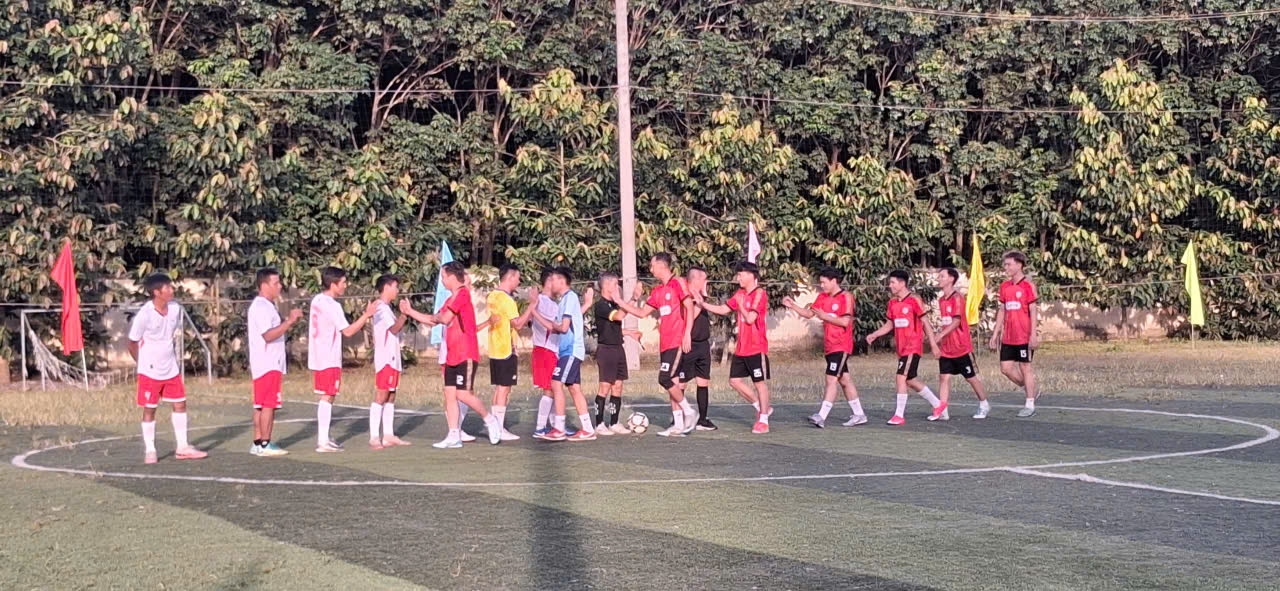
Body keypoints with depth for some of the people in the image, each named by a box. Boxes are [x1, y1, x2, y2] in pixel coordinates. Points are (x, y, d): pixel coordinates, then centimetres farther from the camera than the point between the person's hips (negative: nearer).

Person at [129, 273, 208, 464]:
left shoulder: (175, 308, -2)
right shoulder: (144, 314, -19)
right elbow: (133, 343, -7)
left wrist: (172, 358, 13)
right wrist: (144, 363, 1)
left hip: (171, 369, 6)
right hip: (150, 371, -6)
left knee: (180, 404, 7)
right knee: (149, 410, 2)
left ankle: (182, 448, 16)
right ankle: (149, 451, 12)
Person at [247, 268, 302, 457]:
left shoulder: (267, 306, 18)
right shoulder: (261, 307, -15)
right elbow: (268, 335, -25)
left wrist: (290, 323, 12)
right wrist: (290, 321, -26)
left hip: (271, 363, 10)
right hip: (267, 364, -10)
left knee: (261, 405, 10)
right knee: (269, 404, -9)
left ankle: (258, 443, 12)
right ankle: (265, 445, -8)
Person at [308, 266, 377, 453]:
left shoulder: (317, 300, 11)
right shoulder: (332, 305, -17)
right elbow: (348, 331, -18)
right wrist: (366, 315, -15)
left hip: (317, 358, 9)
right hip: (329, 359, -9)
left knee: (325, 397, 16)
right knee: (327, 397, -6)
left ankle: (322, 438, 20)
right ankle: (323, 442, -7)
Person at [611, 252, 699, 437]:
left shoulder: (678, 283, -6)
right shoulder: (658, 291, 17)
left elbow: (690, 307, -11)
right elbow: (642, 312, 22)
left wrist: (687, 334, -17)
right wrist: (621, 302, 19)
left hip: (677, 341, -8)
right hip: (665, 342, 8)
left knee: (665, 379, -14)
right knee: (672, 381, 6)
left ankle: (689, 412, 0)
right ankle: (678, 425, 8)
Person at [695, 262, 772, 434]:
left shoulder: (759, 294, -12)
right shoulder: (740, 294, 12)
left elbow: (750, 318, -20)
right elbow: (723, 310, 16)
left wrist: (740, 305, -8)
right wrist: (702, 303, 10)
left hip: (757, 348, -8)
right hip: (741, 348, 8)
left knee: (759, 382, -2)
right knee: (735, 380, 6)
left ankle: (763, 421, 6)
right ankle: (762, 408, 21)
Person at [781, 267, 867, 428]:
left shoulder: (846, 297, -10)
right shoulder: (823, 297, 12)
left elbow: (845, 321, -17)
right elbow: (809, 313, 11)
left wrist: (825, 316, -14)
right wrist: (792, 305, -1)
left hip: (841, 346, -8)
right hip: (829, 346, 8)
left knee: (831, 379, -13)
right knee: (845, 380, 13)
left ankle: (821, 416, -19)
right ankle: (859, 415, 22)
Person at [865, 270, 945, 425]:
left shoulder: (914, 300, -10)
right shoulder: (892, 302, 11)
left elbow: (925, 322, -8)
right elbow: (889, 324, 18)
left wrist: (933, 343, -9)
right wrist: (874, 335, 6)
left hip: (913, 347, -8)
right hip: (901, 348, 8)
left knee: (901, 377, -14)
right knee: (910, 380, 13)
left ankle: (899, 415, -10)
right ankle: (937, 404, 29)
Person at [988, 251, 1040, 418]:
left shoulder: (1028, 285, -8)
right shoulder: (1004, 286, 12)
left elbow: (1033, 311, -10)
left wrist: (1034, 335, -16)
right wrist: (995, 334, 13)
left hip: (1024, 336, -7)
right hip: (1008, 337, 7)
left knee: (1025, 367, -1)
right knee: (1006, 368, 5)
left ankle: (1030, 405, 7)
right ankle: (1032, 390, 24)